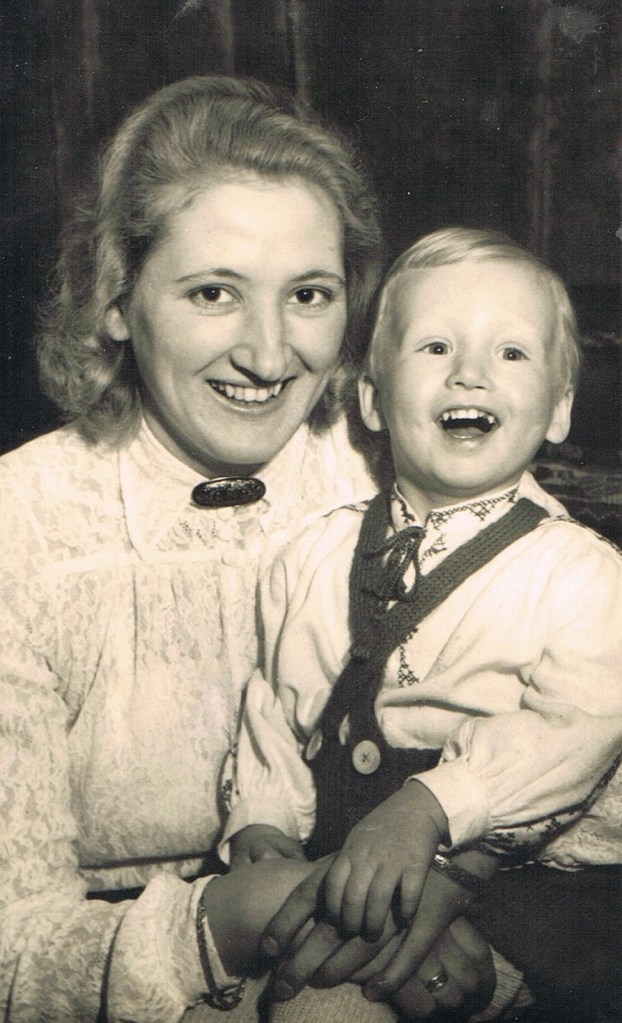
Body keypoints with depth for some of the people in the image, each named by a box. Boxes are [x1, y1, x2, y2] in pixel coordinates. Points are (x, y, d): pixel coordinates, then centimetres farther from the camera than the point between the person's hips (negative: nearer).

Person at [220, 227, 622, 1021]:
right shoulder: (313, 559, 7)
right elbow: (274, 706, 11)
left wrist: (426, 809, -30)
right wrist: (262, 824, -4)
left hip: (517, 874, -3)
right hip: (330, 873, 4)